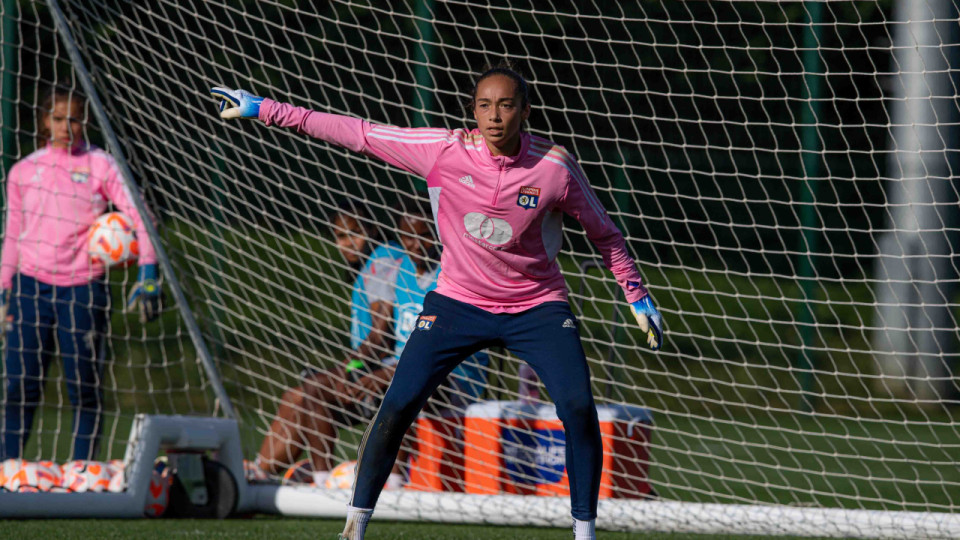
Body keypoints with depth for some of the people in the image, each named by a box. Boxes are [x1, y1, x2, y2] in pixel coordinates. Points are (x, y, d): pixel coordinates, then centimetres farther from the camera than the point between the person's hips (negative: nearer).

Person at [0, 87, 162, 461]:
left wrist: (147, 275, -15)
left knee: (84, 389, -1)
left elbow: (137, 216, -4)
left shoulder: (100, 166, 2)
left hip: (83, 288, -2)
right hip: (31, 286, 2)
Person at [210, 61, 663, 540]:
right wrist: (265, 110, -13)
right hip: (458, 300, 0)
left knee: (578, 408, -18)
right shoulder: (443, 150, -15)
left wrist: (636, 295, 3)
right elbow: (356, 134, -11)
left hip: (537, 307, 0)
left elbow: (603, 232, 2)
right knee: (398, 406, -11)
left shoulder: (557, 167, -14)